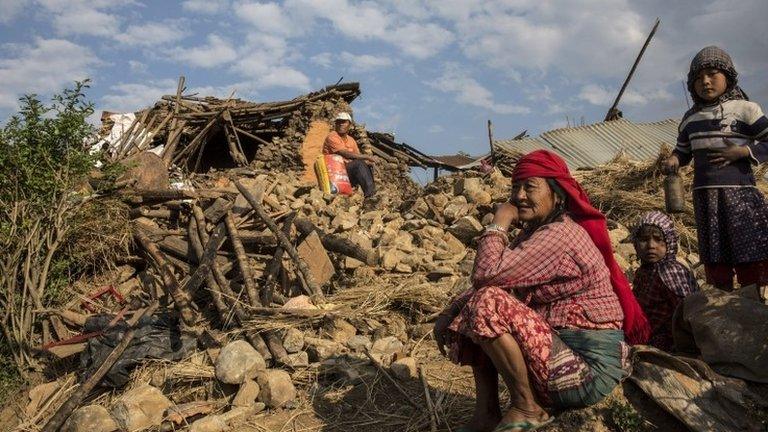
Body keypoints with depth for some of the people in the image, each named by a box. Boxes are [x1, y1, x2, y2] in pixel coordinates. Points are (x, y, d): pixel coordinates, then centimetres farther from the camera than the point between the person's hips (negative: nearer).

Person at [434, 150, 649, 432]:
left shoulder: (560, 234, -20)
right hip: (565, 347, 10)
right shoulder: (535, 232, 10)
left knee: (487, 304, -24)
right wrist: (450, 313, -5)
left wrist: (499, 223, -13)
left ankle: (527, 409, -6)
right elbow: (492, 282, 9)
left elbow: (486, 274, -28)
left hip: (589, 369, -10)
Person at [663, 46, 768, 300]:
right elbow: (683, 150, 23)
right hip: (704, 195, 5)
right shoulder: (690, 118, 13)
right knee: (714, 256, 9)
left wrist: (742, 151, -16)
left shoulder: (744, 108, -1)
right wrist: (673, 160, 3)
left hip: (738, 192, -5)